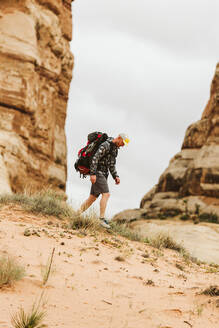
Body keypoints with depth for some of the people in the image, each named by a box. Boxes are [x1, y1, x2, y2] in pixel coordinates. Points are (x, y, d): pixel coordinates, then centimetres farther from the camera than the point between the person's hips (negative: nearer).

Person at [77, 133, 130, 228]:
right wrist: (93, 174, -27)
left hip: (103, 174, 10)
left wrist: (116, 176, 9)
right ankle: (102, 219, -17)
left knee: (93, 197, 10)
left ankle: (78, 214, 17)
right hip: (97, 172, -10)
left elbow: (112, 165, 22)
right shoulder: (105, 145, -16)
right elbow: (95, 158, -22)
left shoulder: (115, 149, 16)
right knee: (106, 194, -17)